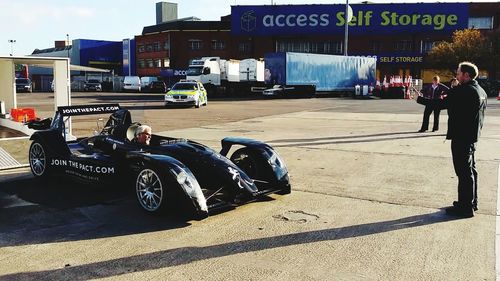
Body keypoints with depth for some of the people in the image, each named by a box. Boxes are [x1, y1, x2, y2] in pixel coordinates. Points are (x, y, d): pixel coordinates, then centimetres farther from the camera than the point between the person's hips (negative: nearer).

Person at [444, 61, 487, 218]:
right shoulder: (480, 91, 12)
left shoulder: (464, 91, -19)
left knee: (464, 172, -4)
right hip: (472, 135, 10)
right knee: (470, 170, 18)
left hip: (461, 137, -10)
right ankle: (471, 202, 30)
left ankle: (466, 207, 3)